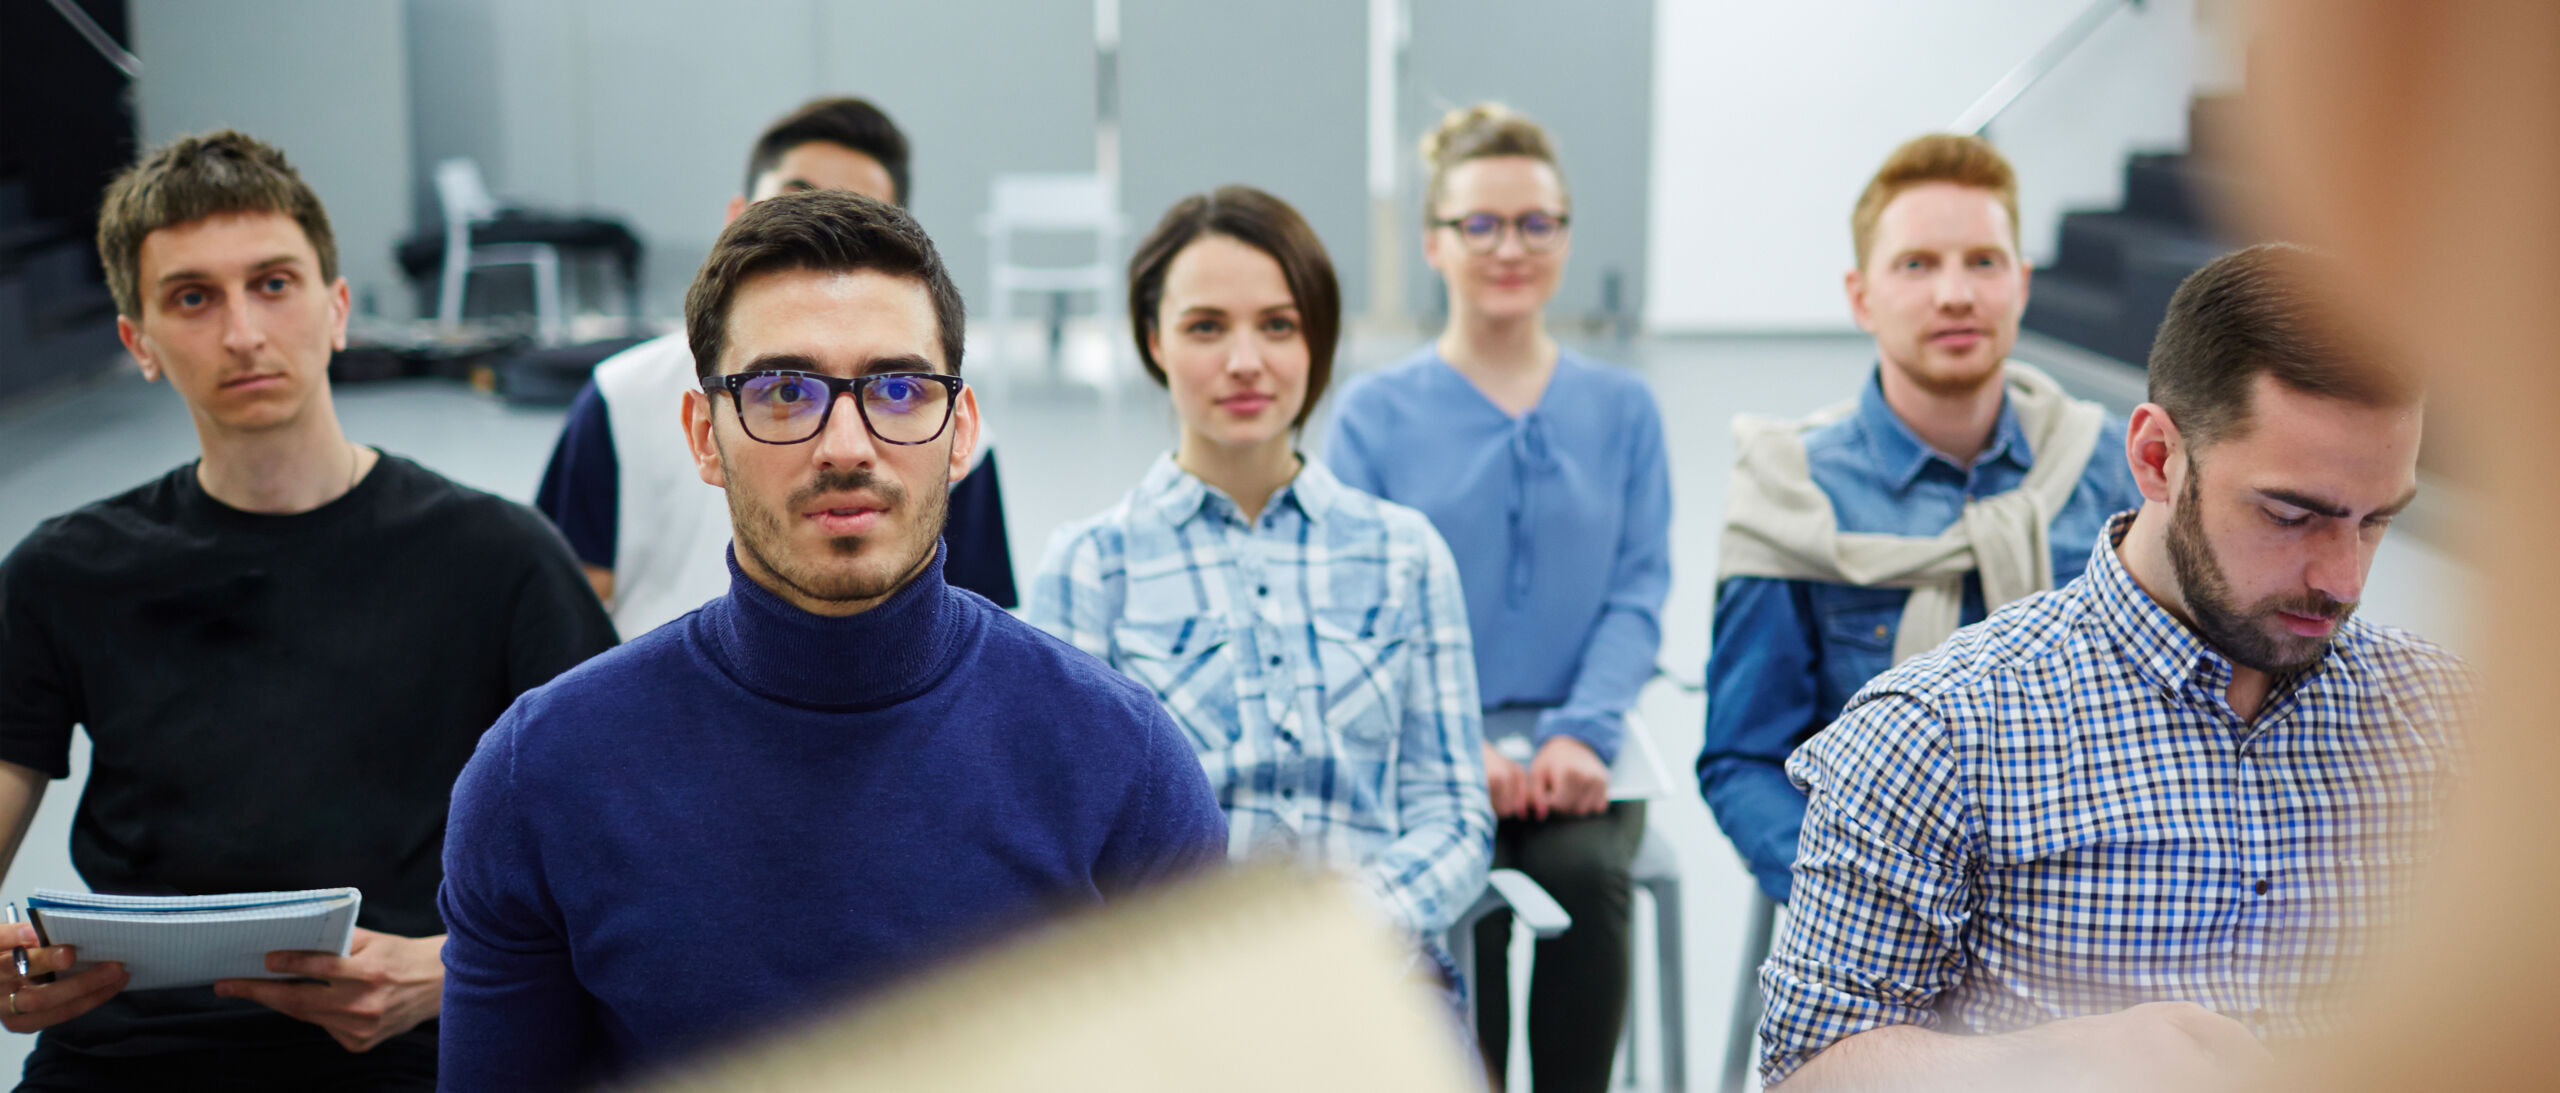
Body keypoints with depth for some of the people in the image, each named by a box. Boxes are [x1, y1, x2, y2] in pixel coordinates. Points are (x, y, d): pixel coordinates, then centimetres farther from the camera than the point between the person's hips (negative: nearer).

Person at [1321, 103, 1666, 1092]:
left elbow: (1638, 594, 5)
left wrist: (1581, 735, -13)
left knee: (1585, 870, -29)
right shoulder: (1376, 413, 7)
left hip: (1571, 744, 2)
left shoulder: (1622, 409, 13)